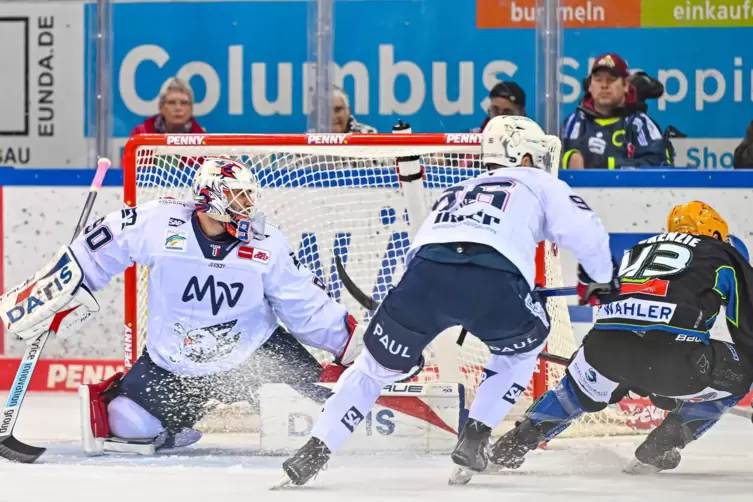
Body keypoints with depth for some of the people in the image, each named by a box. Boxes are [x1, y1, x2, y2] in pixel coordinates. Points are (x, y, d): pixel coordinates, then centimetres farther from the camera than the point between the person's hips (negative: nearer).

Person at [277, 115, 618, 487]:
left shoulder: (453, 195, 42)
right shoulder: (537, 183, 28)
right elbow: (583, 229, 15)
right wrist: (603, 278, 32)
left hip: (425, 274, 3)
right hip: (495, 281, -3)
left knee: (376, 366, 19)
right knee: (523, 347, 30)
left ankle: (313, 453, 10)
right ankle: (474, 439, 20)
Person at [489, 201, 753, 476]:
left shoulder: (638, 250, 38)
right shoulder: (723, 257, 24)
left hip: (605, 346, 5)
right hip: (672, 352, -5)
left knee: (581, 389, 37)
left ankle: (516, 443, 27)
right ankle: (663, 444, 15)